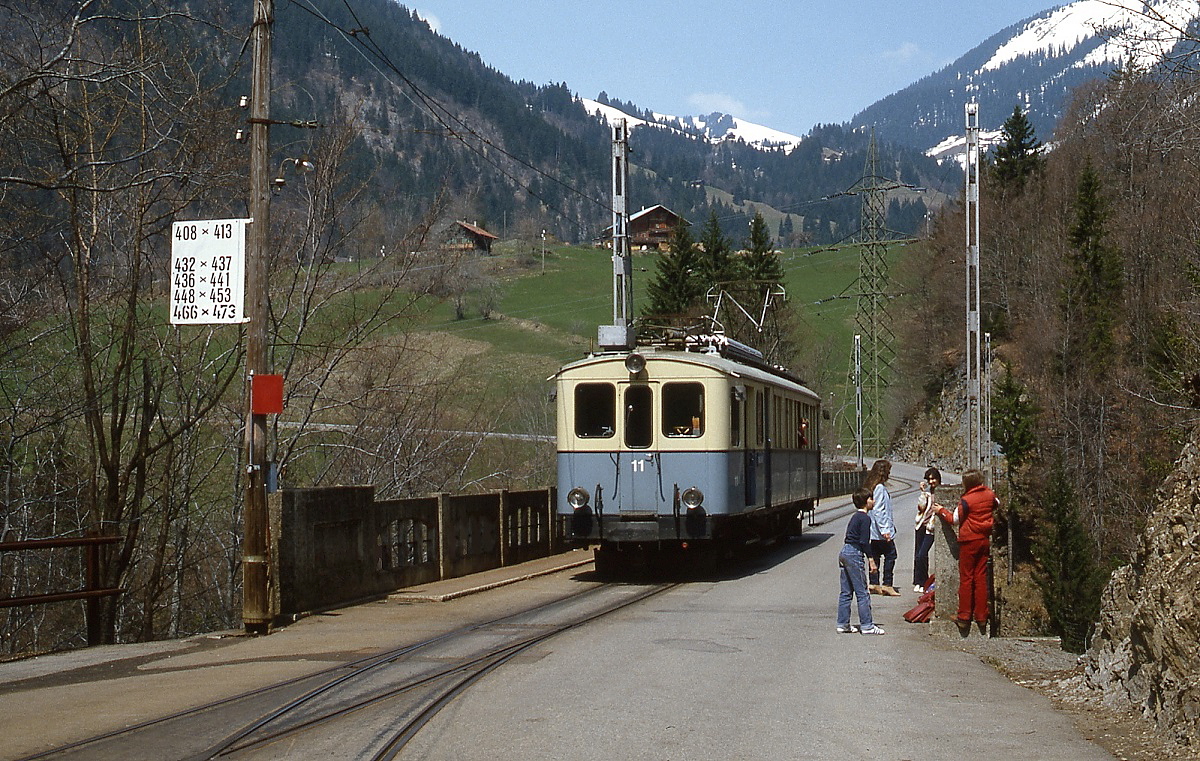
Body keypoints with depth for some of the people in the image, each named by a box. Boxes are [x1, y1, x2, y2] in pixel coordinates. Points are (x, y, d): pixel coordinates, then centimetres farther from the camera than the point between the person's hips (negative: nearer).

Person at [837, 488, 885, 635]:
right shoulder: (865, 518, -10)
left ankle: (843, 624, 13)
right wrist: (871, 559, -12)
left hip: (844, 552, 9)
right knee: (862, 592, -4)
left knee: (846, 592, 11)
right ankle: (867, 625, -1)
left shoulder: (855, 516, 17)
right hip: (854, 555, -9)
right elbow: (864, 541, -16)